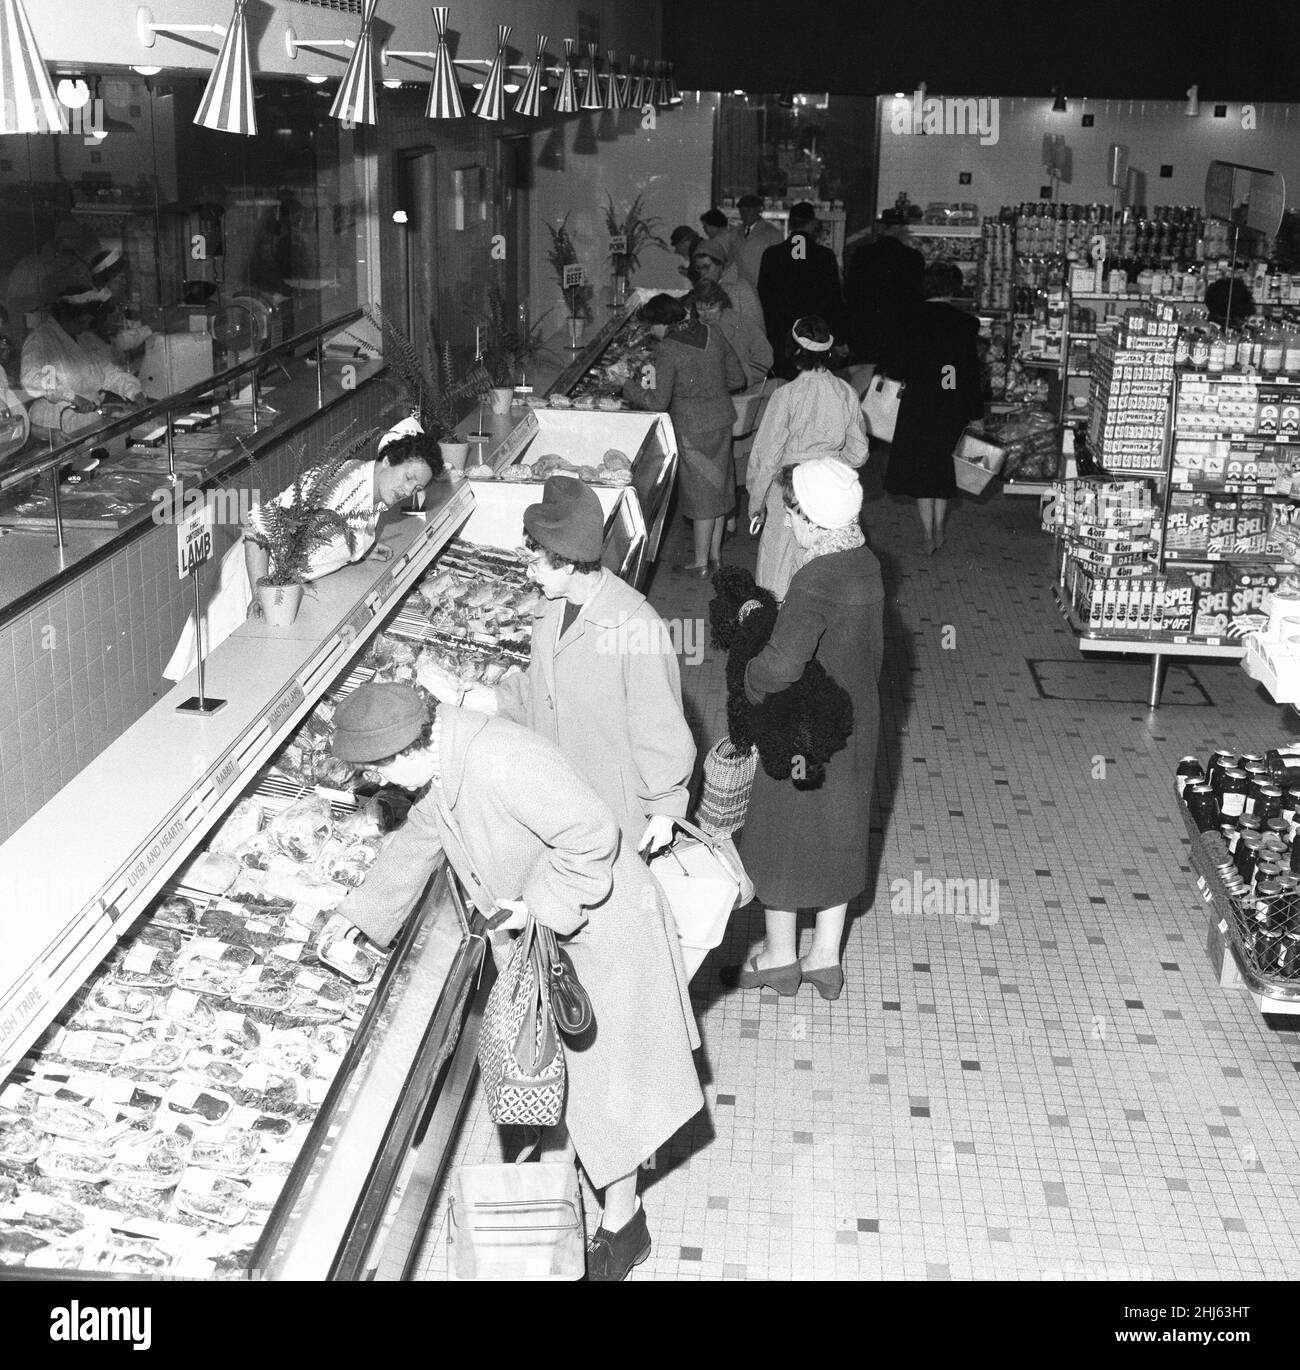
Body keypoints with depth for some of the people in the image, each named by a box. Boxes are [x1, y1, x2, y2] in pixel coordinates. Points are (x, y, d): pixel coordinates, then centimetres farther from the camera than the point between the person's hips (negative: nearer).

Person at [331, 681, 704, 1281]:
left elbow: (592, 837, -36)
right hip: (546, 933, 9)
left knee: (606, 1073, 4)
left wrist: (541, 905, -26)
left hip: (604, 926, -9)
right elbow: (414, 846, 13)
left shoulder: (504, 762, -36)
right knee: (565, 1058, 26)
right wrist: (358, 926, 18)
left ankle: (622, 1223, 21)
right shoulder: (443, 771, -5)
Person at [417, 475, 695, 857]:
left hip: (618, 811, -7)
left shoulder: (636, 625, -24)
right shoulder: (551, 614, 3)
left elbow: (660, 729, -17)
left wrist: (664, 810, -11)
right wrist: (462, 698, 4)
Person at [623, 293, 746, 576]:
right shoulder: (713, 334, 2)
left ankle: (701, 564, 14)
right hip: (722, 419, 6)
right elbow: (737, 378, 7)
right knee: (718, 488, 16)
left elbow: (658, 401, -16)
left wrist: (630, 387, 0)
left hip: (694, 428, -6)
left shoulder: (669, 350, -16)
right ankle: (715, 555, 27)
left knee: (702, 492, 3)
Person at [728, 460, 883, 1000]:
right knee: (839, 837, 19)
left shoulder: (815, 581, -28)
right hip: (855, 726, 8)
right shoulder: (866, 566, -3)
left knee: (781, 839, 12)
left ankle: (780, 958, 29)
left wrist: (752, 680, -18)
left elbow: (782, 665, -40)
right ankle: (825, 957, 33)